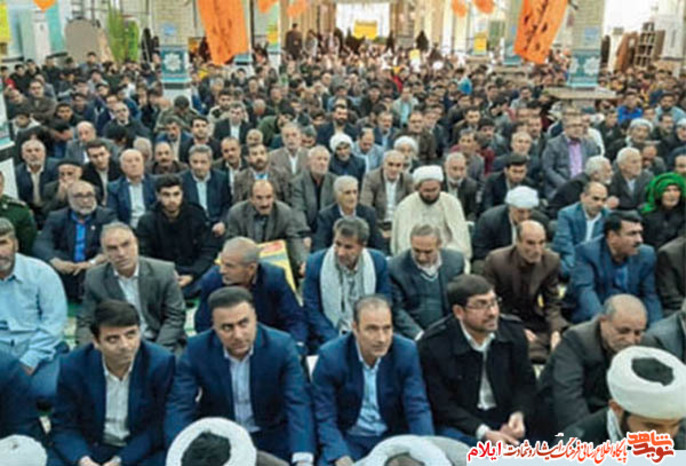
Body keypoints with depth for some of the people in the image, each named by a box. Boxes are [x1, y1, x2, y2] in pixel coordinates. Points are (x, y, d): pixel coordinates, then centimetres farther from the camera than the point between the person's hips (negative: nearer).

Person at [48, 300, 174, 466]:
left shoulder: (161, 363, -16)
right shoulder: (73, 366, -10)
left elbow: (158, 427, -9)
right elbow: (63, 426, -3)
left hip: (141, 450, -1)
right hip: (88, 446, 1)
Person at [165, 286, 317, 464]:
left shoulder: (282, 346, -18)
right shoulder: (196, 350, -14)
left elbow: (299, 404, -23)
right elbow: (179, 407, -15)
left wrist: (303, 460, -38)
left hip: (271, 440, -1)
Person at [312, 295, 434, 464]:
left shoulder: (407, 352, -10)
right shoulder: (330, 356, -14)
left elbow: (418, 409, -7)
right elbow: (325, 418, -11)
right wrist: (342, 458, -26)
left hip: (393, 436, 2)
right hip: (347, 438, -1)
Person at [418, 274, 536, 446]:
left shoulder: (514, 331, -2)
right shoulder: (432, 345, -15)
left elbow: (526, 382, 8)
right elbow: (443, 405, -11)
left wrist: (519, 414, -12)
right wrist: (484, 433, -21)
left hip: (506, 421, 4)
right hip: (458, 425, -4)